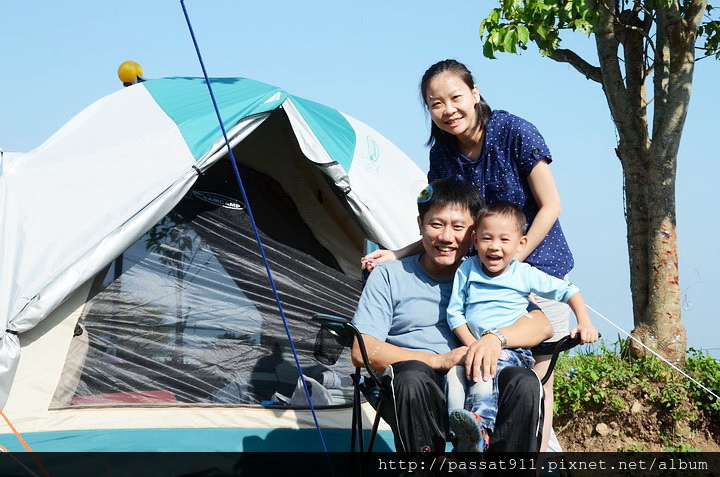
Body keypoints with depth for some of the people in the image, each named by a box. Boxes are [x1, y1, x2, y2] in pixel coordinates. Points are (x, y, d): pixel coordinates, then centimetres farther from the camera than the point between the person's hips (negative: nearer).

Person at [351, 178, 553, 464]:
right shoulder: (390, 277, 12)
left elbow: (543, 326, 7)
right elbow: (362, 352, 1)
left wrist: (495, 338, -15)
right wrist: (438, 361, -10)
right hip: (416, 397, -2)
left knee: (525, 384, -29)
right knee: (413, 377, -37)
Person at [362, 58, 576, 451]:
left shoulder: (515, 133, -18)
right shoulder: (442, 154, -3)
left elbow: (549, 206, -14)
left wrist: (511, 263, -17)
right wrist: (399, 255, -10)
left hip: (538, 267, -4)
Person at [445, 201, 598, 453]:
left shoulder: (525, 275, 6)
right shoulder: (466, 271, 9)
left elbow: (569, 291, 13)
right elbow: (454, 312, 6)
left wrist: (584, 324, -2)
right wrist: (473, 346, -7)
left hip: (513, 350, -3)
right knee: (454, 373, -31)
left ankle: (480, 423, -59)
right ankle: (460, 432, -39)